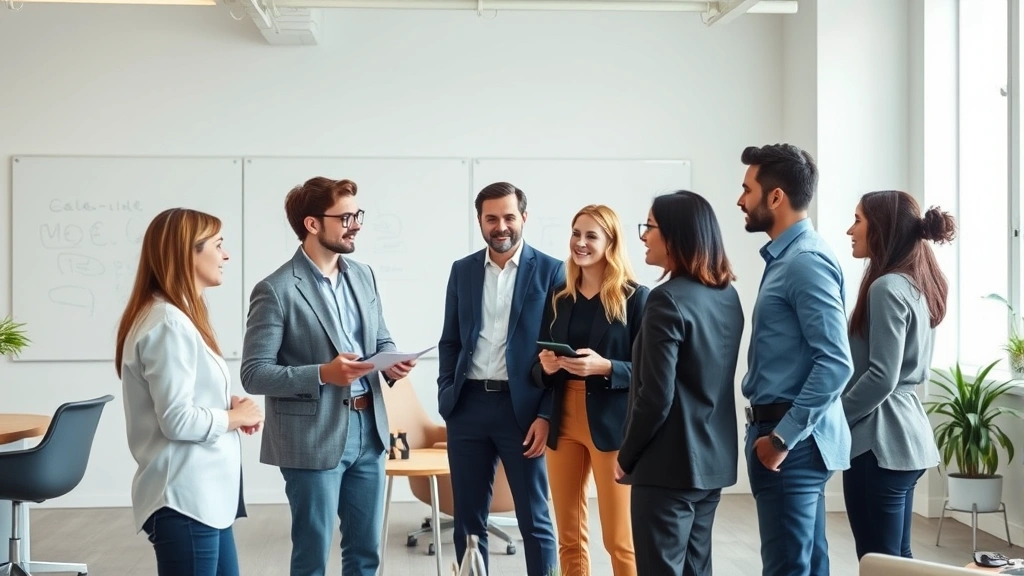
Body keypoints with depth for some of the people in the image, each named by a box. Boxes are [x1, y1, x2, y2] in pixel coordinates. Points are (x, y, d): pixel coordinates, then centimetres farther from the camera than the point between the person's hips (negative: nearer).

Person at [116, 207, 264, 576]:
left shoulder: (180, 317, 14)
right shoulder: (168, 323, -18)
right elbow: (178, 420, -22)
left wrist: (230, 407, 5)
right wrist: (235, 417, -7)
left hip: (204, 495, 10)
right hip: (184, 499, -10)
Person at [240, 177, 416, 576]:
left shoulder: (363, 275, 9)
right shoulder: (277, 290, -13)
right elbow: (254, 374, -14)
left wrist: (392, 364, -6)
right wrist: (322, 375, -25)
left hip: (368, 430, 6)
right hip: (313, 439, -6)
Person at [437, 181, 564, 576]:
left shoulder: (550, 271, -1)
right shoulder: (462, 270, 10)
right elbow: (450, 341, 14)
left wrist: (546, 414, -10)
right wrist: (446, 398, 2)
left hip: (521, 407, -3)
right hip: (468, 406, 4)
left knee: (534, 519, 4)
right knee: (468, 518, 11)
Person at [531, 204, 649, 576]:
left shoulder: (635, 297, -4)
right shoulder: (559, 298, 11)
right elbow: (538, 371, 14)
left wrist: (605, 367, -20)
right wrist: (546, 367, -8)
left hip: (611, 425, -5)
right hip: (563, 423, 5)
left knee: (620, 541, 0)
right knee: (569, 539, 10)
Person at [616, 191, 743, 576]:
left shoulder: (668, 299, -17)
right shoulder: (728, 295, 8)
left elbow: (656, 395, -19)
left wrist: (626, 456, -6)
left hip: (670, 464, -8)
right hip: (712, 460, 9)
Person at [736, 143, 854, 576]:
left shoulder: (806, 261, -17)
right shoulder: (786, 257, 14)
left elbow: (835, 364, -24)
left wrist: (783, 437, -20)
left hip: (791, 441, -10)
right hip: (791, 433, 10)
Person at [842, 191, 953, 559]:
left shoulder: (887, 288, -15)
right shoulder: (919, 285, 12)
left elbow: (881, 378, -20)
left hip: (880, 441, -10)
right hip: (906, 435, 10)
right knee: (897, 558, 14)